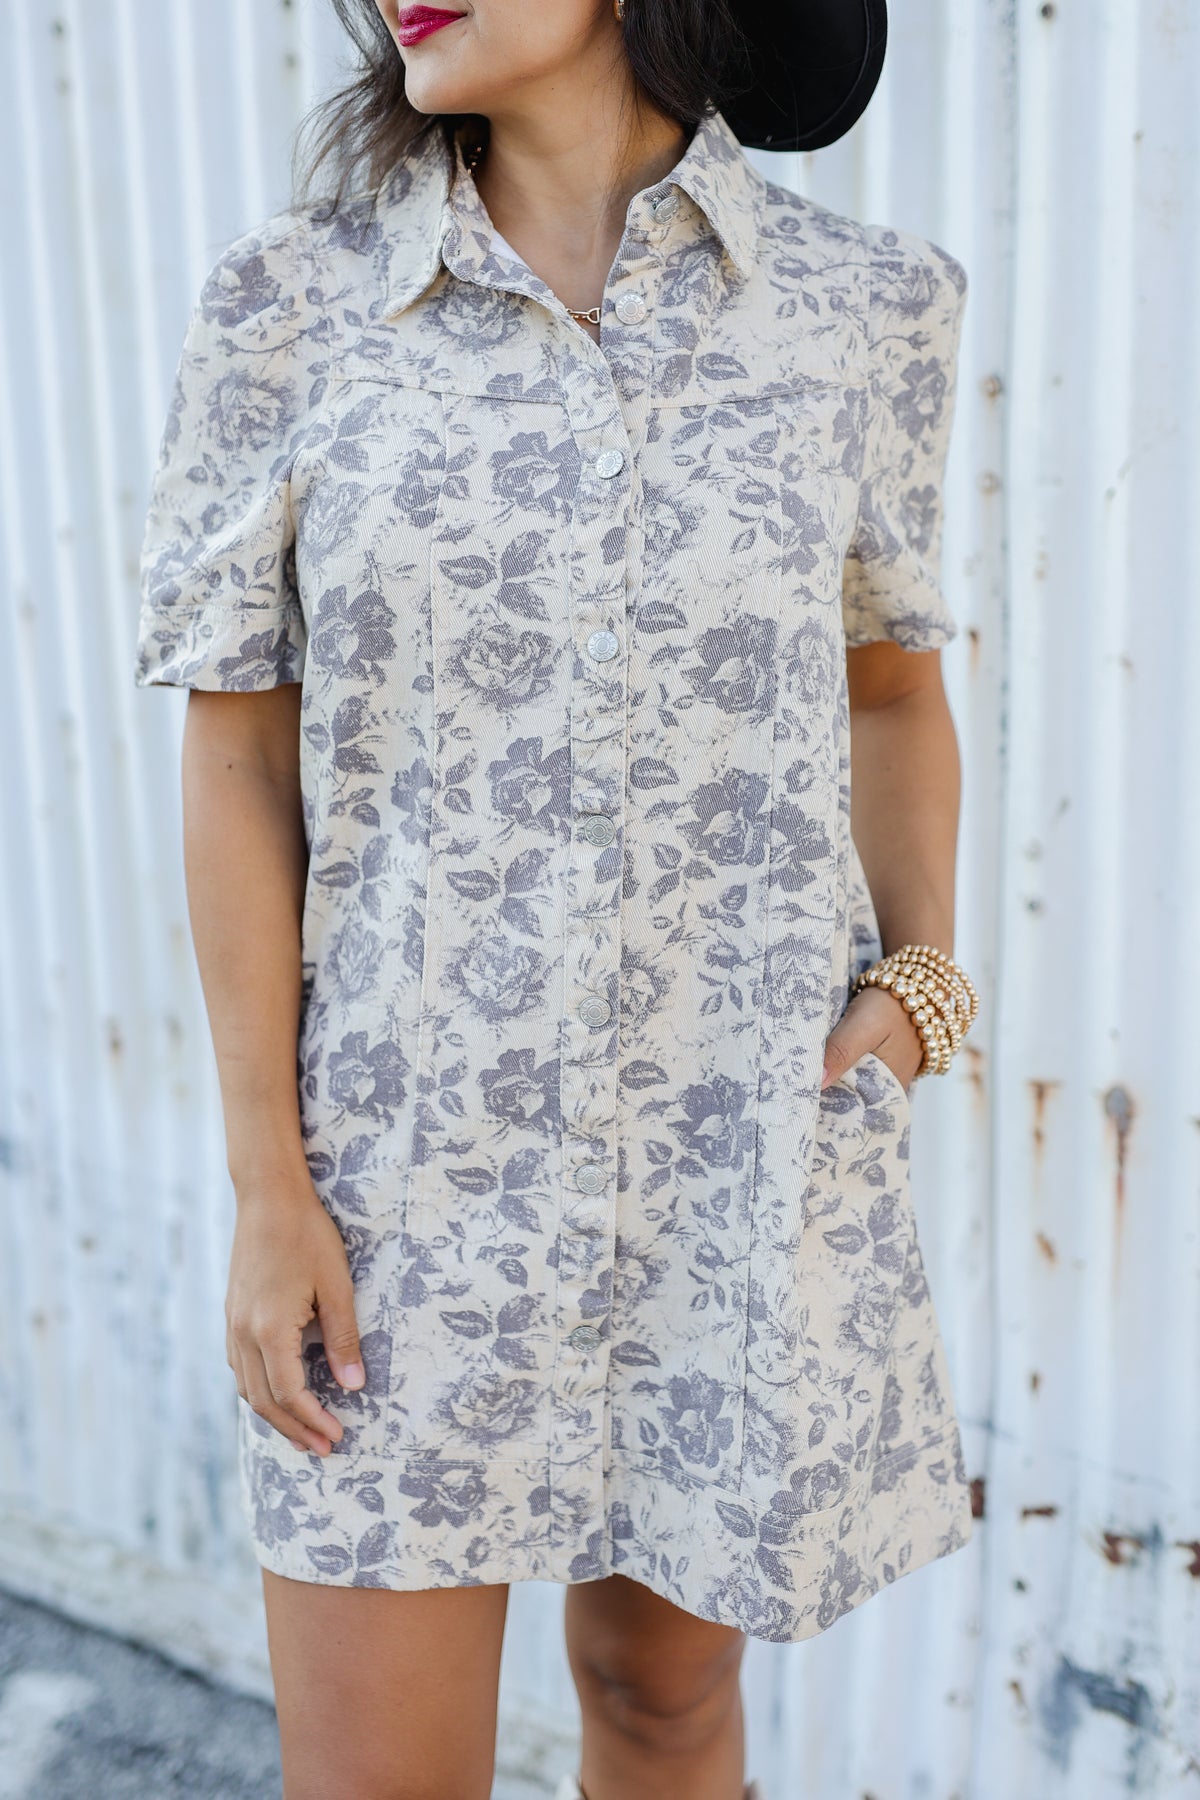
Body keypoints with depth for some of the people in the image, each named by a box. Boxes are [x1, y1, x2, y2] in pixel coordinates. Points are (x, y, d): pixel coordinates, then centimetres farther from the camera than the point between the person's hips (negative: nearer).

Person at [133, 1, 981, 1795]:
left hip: (747, 1150, 1)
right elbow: (238, 765, -2)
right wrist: (267, 1185, -6)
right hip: (414, 1153, -1)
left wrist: (919, 986, -4)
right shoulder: (288, 303, -3)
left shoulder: (859, 302, -1)